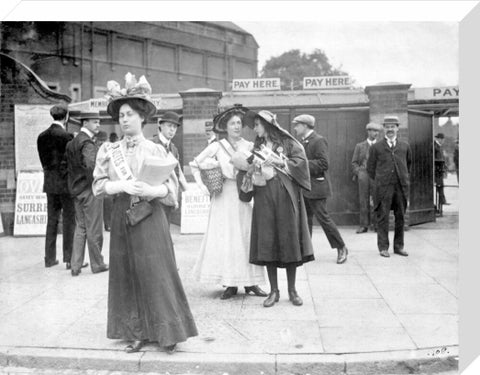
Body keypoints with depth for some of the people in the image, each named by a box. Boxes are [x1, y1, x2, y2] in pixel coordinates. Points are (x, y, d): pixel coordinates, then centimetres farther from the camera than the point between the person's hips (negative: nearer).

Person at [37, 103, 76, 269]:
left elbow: (43, 160, 10)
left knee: (52, 219, 12)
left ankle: (49, 257, 18)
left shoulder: (42, 136, 6)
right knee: (69, 220, 1)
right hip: (65, 181, -6)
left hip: (49, 183, 6)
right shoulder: (66, 136, -14)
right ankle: (69, 259, 4)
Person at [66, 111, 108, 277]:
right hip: (90, 190, -9)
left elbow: (71, 166, 14)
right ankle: (97, 264, 15)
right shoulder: (87, 143, -15)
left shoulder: (73, 142, 13)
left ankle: (76, 266, 14)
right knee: (94, 229, 3)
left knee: (80, 228, 13)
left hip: (77, 191, 9)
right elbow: (91, 165, -29)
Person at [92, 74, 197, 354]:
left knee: (157, 273, -2)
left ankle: (167, 332, 9)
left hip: (150, 217, -3)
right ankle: (138, 332, 17)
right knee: (128, 274, 6)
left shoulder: (155, 150, -1)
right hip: (122, 217, 3)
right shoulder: (110, 151, 6)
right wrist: (123, 185, -16)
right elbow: (99, 185, 1)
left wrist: (150, 190, -22)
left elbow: (171, 186, -3)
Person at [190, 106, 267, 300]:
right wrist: (202, 185, 1)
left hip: (243, 197, 1)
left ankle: (250, 282, 9)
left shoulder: (249, 146, 5)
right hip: (224, 198, -1)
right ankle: (230, 284, 6)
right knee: (225, 239, -1)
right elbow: (194, 164, 8)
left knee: (247, 237, 0)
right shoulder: (216, 147, 1)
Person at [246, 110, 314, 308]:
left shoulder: (287, 143, 5)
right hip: (264, 198, 3)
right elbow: (251, 174, 14)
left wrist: (280, 162, -10)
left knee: (289, 242, -2)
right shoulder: (256, 147, 16)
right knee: (267, 243, -2)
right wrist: (256, 169, -7)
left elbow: (301, 161, -5)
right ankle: (273, 290, 7)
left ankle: (292, 290, 9)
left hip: (286, 196, -3)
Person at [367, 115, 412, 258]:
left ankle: (399, 246, 16)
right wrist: (380, 181, 9)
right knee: (383, 217, -2)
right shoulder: (376, 147, 5)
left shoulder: (405, 146, 11)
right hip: (384, 187, -2)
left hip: (401, 187, 2)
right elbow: (370, 168, 10)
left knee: (400, 217, 6)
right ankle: (383, 247, 5)